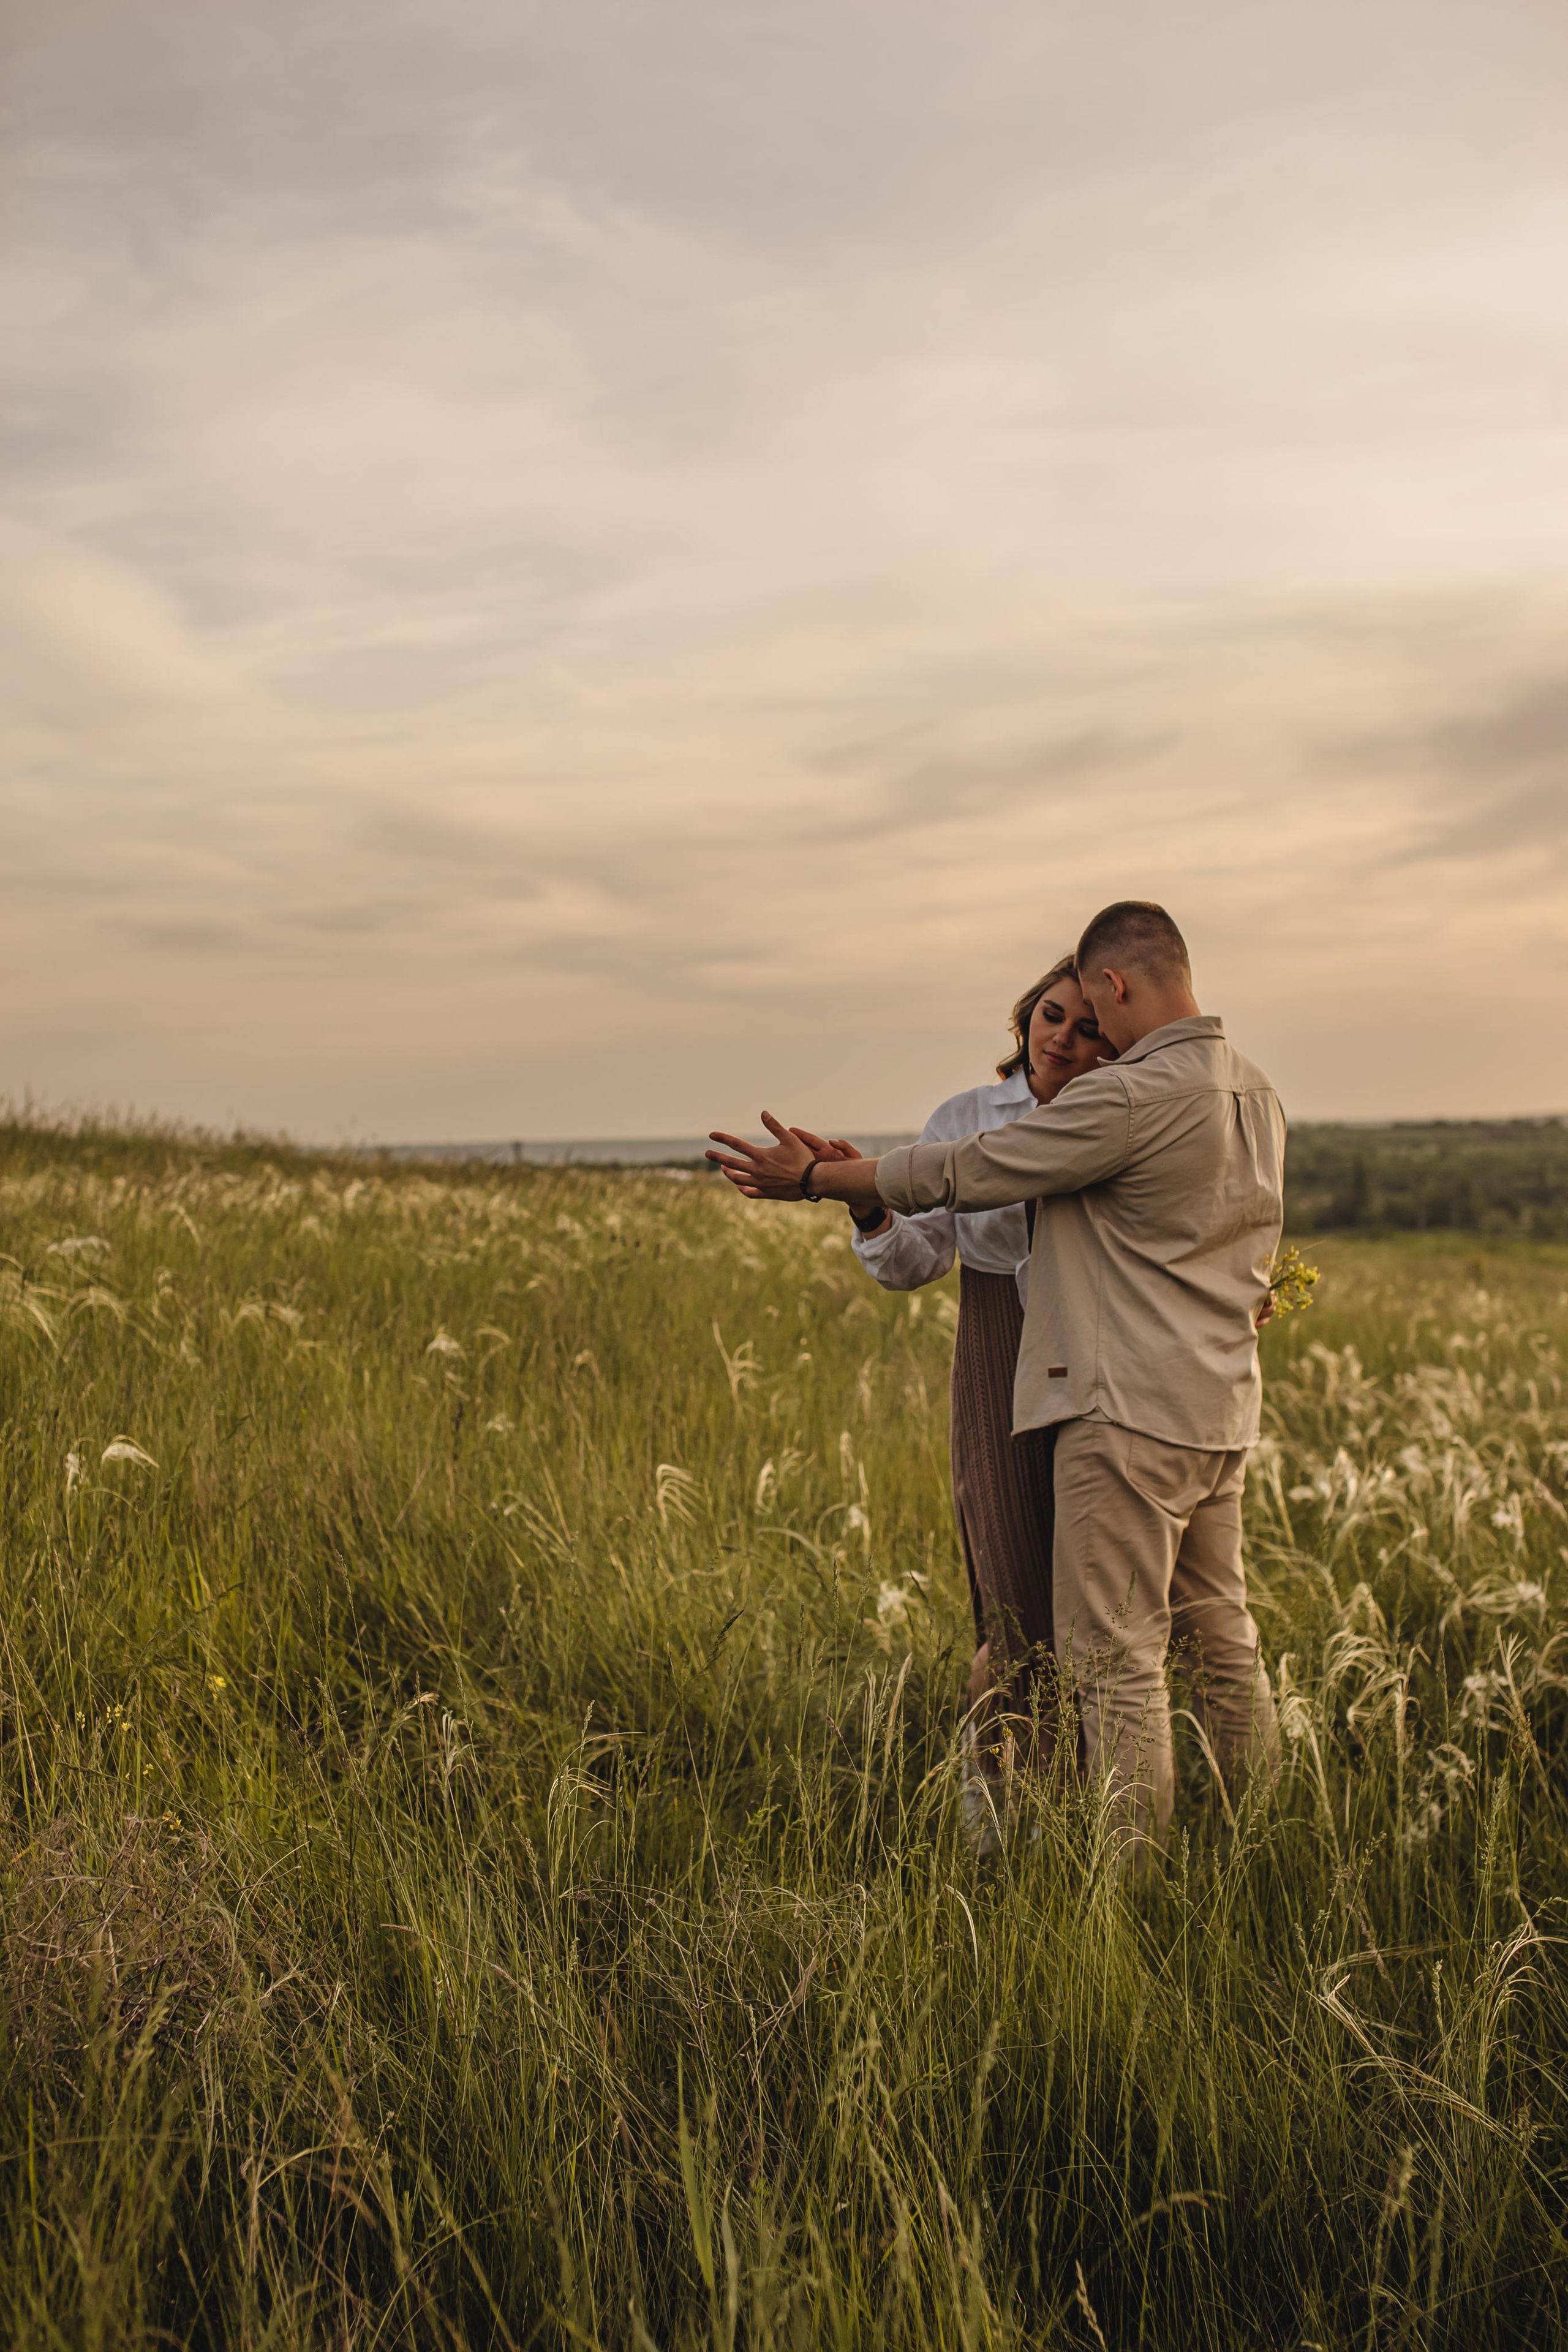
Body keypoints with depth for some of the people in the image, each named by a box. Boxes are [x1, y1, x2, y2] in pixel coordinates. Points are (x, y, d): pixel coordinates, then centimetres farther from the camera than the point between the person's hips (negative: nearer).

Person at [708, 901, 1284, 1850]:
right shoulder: (1256, 1092, 10)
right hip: (1222, 1411, 9)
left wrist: (814, 1178, -4)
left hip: (1135, 1407, -9)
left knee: (1117, 1650, -2)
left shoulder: (1129, 1098, -19)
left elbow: (967, 1173, -13)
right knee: (1223, 1637, 16)